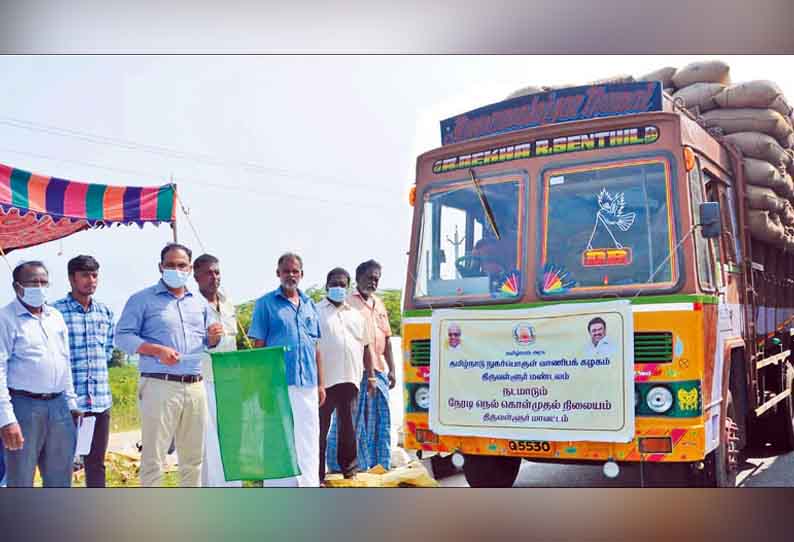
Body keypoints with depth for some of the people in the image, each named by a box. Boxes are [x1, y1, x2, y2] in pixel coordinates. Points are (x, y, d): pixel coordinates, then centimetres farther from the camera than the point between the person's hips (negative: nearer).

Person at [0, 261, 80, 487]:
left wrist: (71, 403, 17)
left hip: (58, 406, 6)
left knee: (60, 481, 14)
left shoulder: (56, 317, 14)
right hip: (24, 406, -6)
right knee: (20, 482, 4)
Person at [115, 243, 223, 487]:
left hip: (195, 386, 5)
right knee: (154, 459, -3)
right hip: (159, 385, -5)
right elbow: (122, 336, -4)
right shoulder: (143, 299, 2)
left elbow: (209, 341, 24)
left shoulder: (200, 302, 18)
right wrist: (158, 351, -16)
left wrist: (214, 337, 0)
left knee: (193, 457, 11)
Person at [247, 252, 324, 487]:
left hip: (308, 384, 4)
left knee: (308, 440, 9)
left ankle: (308, 483, 18)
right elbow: (258, 346, 0)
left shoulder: (309, 304, 14)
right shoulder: (266, 303, 1)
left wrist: (320, 384, 13)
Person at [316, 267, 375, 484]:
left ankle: (349, 471, 20)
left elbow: (365, 347, 21)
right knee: (321, 428, -1)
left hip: (350, 379, 5)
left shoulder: (356, 315, 18)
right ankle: (317, 475, 4)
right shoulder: (316, 312, 3)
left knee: (348, 427, 10)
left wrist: (371, 376, 15)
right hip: (325, 379, -4)